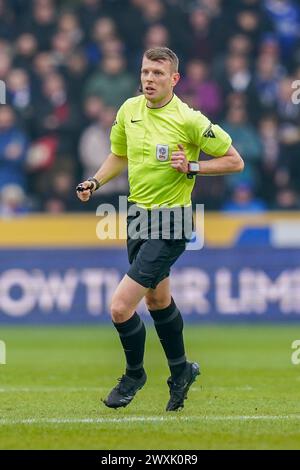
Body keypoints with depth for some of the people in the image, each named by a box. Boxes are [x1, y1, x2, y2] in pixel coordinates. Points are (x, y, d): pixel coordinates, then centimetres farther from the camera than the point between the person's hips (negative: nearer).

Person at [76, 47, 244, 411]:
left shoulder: (189, 120, -16)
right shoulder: (128, 110, 1)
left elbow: (235, 161, -8)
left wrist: (192, 167, -19)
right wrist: (95, 182, 3)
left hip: (170, 223, -7)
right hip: (137, 214, 7)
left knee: (120, 308, -13)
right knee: (158, 300, 23)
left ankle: (134, 374, 14)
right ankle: (181, 371, 44)